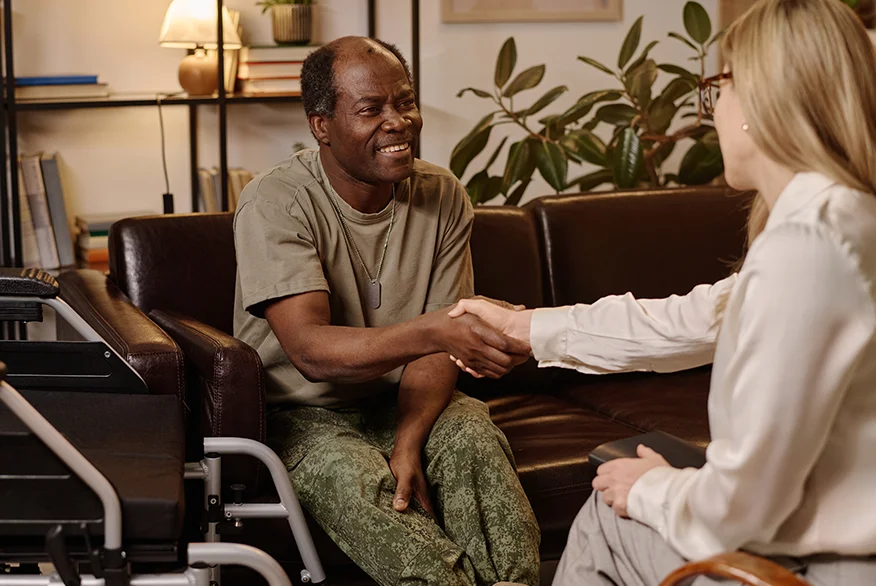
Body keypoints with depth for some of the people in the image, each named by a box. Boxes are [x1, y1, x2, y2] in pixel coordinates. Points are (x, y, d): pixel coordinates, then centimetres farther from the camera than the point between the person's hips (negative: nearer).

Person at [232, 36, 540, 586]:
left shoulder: (442, 197, -2)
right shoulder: (276, 204, -17)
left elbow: (436, 349, -3)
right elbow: (309, 350, -30)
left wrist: (409, 443, -22)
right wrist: (433, 330, -45)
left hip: (405, 402, 4)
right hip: (303, 413, -3)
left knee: (475, 437, -28)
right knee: (354, 479, -34)